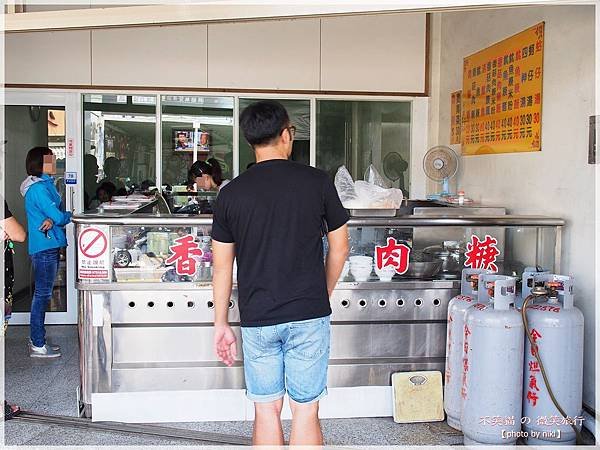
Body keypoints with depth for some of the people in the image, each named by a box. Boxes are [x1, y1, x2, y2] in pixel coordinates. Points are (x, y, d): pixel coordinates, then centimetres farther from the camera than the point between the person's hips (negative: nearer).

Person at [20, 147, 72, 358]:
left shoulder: (46, 184, 15)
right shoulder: (38, 188, -16)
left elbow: (56, 212, 9)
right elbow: (58, 216, -20)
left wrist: (52, 220, -13)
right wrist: (69, 216, 1)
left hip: (49, 246, 10)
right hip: (45, 247, -10)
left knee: (43, 293, 15)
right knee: (43, 293, -4)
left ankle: (37, 339, 25)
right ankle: (37, 345, 4)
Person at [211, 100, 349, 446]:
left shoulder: (231, 193, -1)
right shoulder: (318, 181, -4)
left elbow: (222, 265, 3)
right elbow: (339, 248, 3)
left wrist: (221, 324, 12)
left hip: (257, 319, 1)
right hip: (309, 315, -1)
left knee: (266, 410, 13)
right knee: (306, 411, 8)